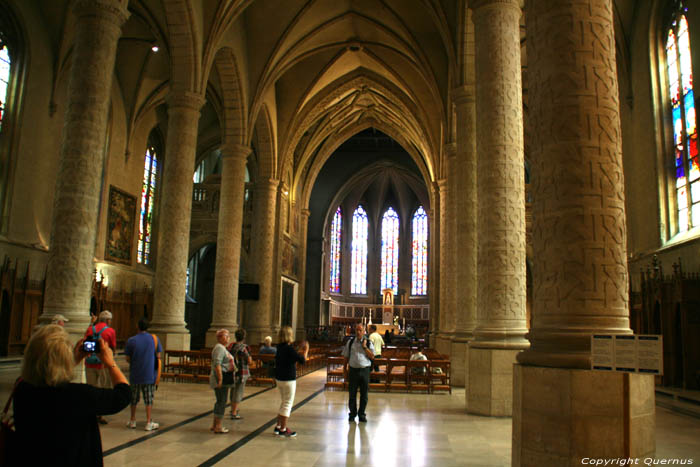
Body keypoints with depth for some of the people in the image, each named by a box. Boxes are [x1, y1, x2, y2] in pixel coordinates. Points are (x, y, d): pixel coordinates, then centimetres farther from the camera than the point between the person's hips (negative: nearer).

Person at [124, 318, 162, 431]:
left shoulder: (131, 340, -6)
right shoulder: (154, 339, -3)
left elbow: (128, 359, -3)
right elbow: (158, 356, 0)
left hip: (135, 375, 0)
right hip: (149, 374, 0)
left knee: (134, 398, 14)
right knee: (149, 398, 4)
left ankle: (133, 421, 24)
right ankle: (149, 423, 6)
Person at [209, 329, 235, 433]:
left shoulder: (223, 348, 18)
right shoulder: (219, 348, -15)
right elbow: (217, 364, -24)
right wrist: (220, 379, -27)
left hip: (223, 380, 11)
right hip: (221, 379, -11)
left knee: (220, 402, 15)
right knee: (221, 402, -6)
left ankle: (215, 425, 22)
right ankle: (218, 427, -1)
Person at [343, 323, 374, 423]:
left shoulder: (368, 342, 3)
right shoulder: (350, 342, 7)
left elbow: (372, 356, -5)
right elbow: (346, 356, 15)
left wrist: (365, 347, -13)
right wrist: (350, 363, 4)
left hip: (364, 370, -1)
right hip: (353, 370, 1)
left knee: (364, 394, 5)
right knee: (352, 393, 5)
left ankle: (362, 414, 19)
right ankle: (352, 414, 19)